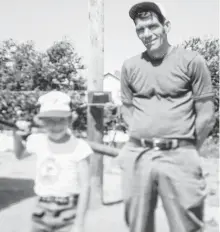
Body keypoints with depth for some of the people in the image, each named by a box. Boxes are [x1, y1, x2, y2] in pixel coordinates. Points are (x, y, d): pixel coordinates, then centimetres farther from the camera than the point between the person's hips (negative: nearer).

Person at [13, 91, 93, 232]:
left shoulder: (79, 147, -16)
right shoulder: (38, 141, -2)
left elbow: (85, 187, -15)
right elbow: (20, 155, 22)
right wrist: (18, 136, 4)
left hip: (68, 212, -5)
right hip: (42, 210, 5)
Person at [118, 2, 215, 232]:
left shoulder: (191, 61, -3)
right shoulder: (130, 66, 7)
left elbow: (206, 115, 0)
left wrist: (187, 150, 3)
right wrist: (141, 141, 9)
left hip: (178, 157, -3)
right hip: (137, 156, 3)